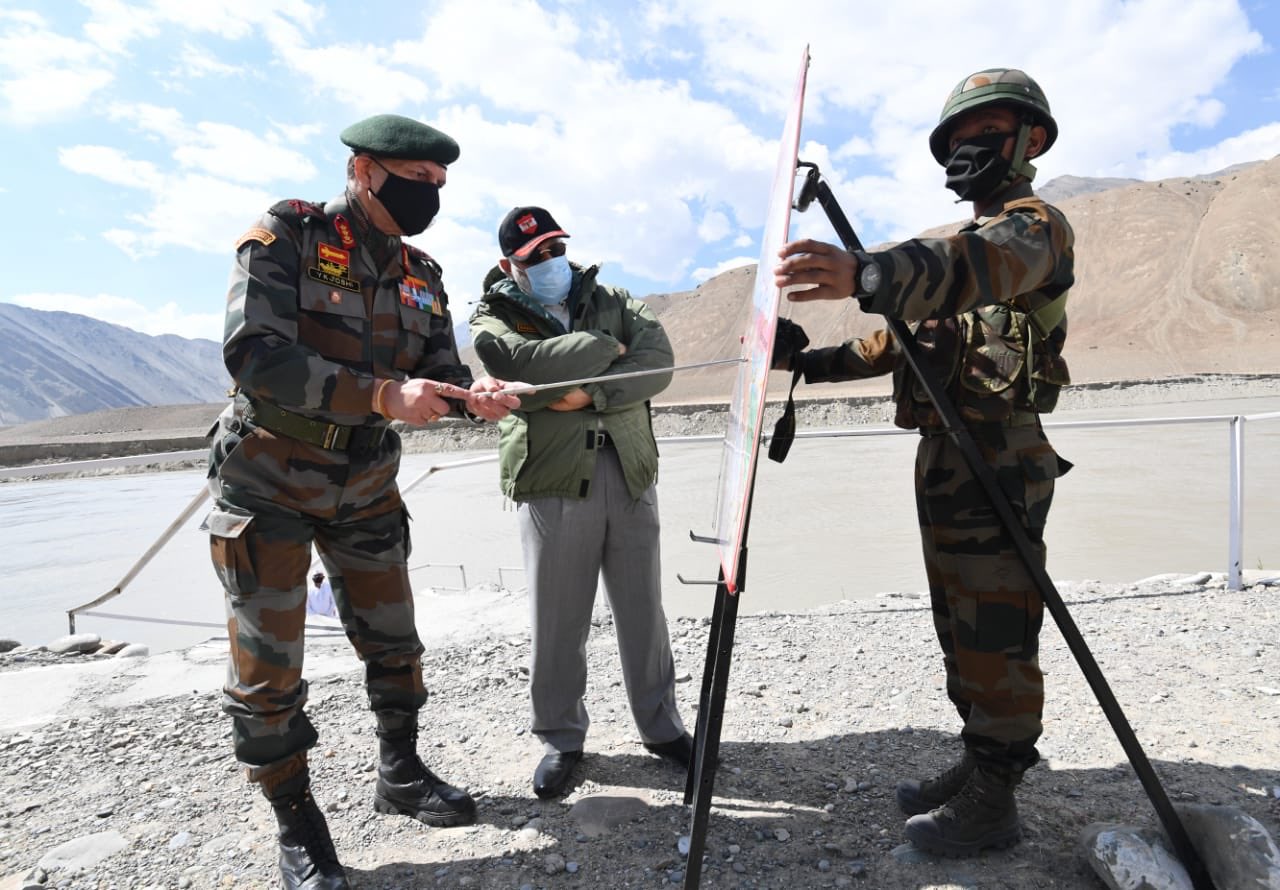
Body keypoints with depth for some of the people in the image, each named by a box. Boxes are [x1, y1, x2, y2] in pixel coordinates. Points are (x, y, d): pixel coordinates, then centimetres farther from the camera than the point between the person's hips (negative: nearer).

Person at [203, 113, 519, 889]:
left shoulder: (421, 275, 3)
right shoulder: (286, 238, -13)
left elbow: (442, 375, 0)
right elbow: (256, 357, -25)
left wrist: (474, 397, -23)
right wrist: (382, 394, -34)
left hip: (365, 489, 5)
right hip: (270, 484, -4)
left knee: (393, 642, 12)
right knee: (268, 666, 2)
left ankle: (401, 774, 34)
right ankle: (298, 825, 23)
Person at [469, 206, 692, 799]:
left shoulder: (612, 301, 16)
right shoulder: (493, 318, 8)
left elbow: (658, 364, 0)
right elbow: (525, 363, -16)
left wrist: (591, 393, -14)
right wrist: (604, 347, -6)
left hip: (629, 476, 3)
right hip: (552, 483, -2)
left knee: (643, 611, 10)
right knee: (557, 621, 5)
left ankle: (661, 727, 28)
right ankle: (560, 739, 26)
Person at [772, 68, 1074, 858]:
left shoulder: (1035, 224, -5)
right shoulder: (969, 238, 25)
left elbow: (983, 264, -32)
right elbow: (899, 341, 26)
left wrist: (867, 274, -50)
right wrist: (810, 362, 18)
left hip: (999, 460, -9)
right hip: (943, 457, 9)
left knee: (995, 636, -2)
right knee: (961, 629, 14)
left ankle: (992, 805, 10)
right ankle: (978, 769, 27)